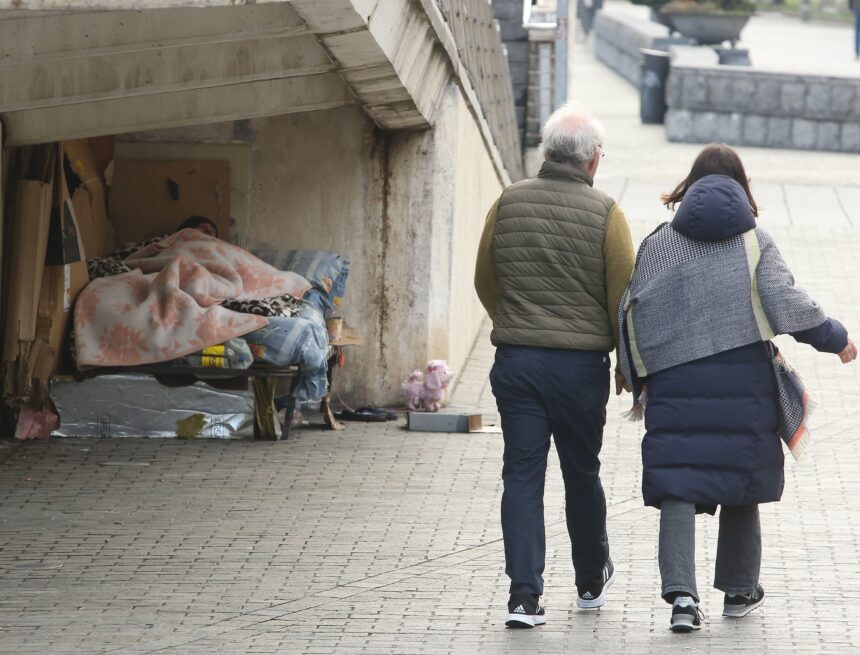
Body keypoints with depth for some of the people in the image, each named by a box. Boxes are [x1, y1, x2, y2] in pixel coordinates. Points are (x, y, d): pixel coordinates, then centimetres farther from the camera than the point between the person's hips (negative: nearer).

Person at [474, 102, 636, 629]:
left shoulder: (508, 205, 2)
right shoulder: (605, 213, -8)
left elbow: (485, 283, 12)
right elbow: (624, 296, -7)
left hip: (515, 361, 2)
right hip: (582, 363, -2)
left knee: (523, 475, 3)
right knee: (582, 474, 15)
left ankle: (524, 594, -6)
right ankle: (592, 580, 32)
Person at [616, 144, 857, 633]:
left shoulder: (658, 244, 7)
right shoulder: (755, 240, 3)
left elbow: (632, 314, 3)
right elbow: (785, 301, -6)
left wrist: (641, 378, 13)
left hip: (675, 382, 0)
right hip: (744, 381, 0)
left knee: (677, 487, -3)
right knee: (740, 483, 15)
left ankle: (681, 593, -20)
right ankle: (739, 590, 27)